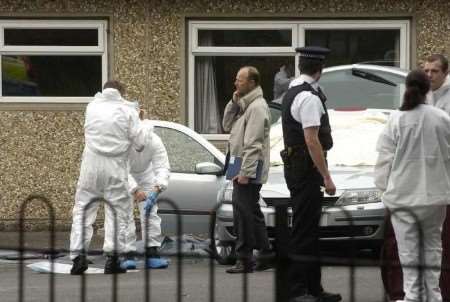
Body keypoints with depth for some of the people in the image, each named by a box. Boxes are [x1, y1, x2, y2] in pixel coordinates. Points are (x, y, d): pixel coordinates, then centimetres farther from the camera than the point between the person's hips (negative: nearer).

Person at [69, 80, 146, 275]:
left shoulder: (92, 107, 4)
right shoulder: (127, 112, -2)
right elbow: (139, 143, -2)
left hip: (91, 166, 2)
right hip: (116, 168, -2)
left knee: (83, 210, 8)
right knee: (117, 212, 6)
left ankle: (78, 255, -3)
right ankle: (112, 258, 2)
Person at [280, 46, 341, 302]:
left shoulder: (293, 92, 15)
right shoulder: (309, 97, -17)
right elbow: (312, 140, -22)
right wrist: (326, 177, -20)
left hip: (295, 165, 10)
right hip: (307, 168, -10)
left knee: (310, 232, 14)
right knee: (304, 232, -9)